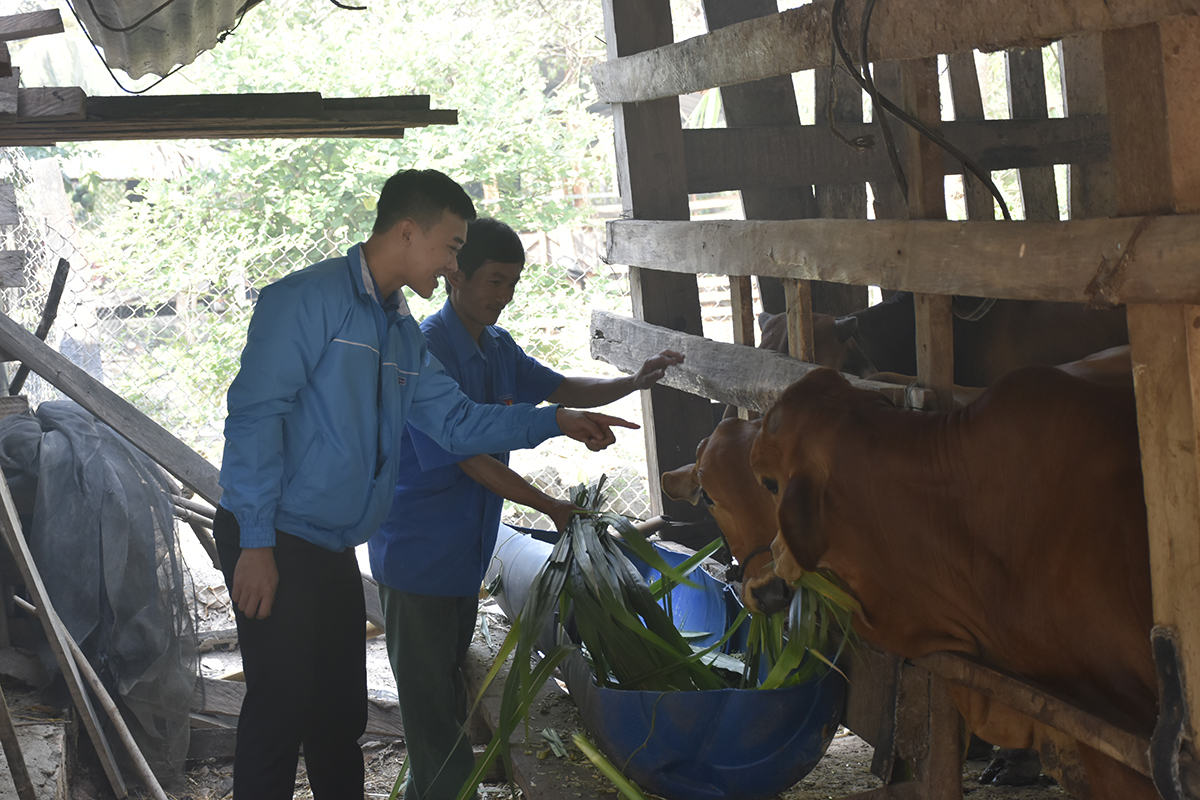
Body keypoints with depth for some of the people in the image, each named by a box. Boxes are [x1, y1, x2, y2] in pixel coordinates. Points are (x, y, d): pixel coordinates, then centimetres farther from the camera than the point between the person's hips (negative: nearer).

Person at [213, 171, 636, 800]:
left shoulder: (404, 336, 16)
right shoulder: (307, 299, -12)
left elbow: (456, 421, 14)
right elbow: (255, 414, -18)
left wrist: (557, 421, 6)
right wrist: (257, 544, -21)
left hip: (335, 552, 9)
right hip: (273, 546, -8)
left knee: (340, 715, 14)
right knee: (281, 708, -6)